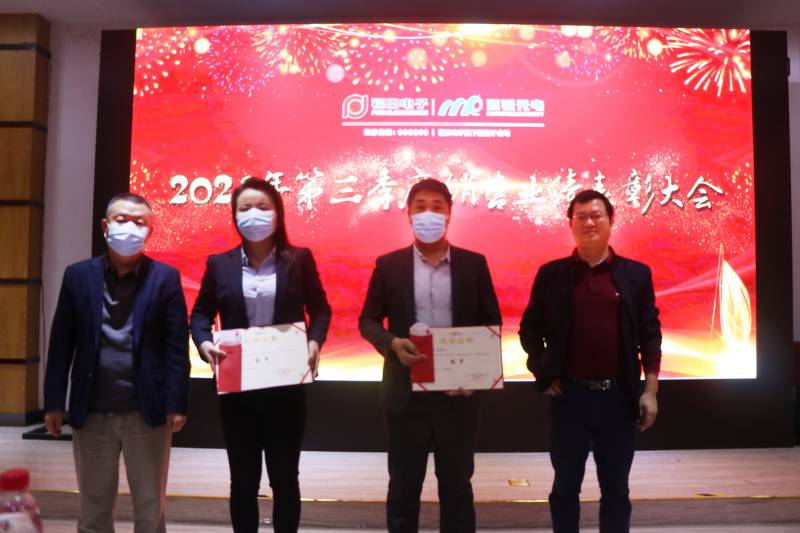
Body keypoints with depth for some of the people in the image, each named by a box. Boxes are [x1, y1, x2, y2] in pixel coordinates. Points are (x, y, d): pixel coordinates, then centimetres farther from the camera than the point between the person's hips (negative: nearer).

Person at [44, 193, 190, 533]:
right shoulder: (78, 275, 4)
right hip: (91, 413, 2)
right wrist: (54, 402, 1)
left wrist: (176, 404, -10)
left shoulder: (165, 278, -2)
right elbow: (61, 343, 4)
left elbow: (176, 346, -5)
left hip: (147, 412, -2)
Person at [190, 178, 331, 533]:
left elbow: (320, 308, 5)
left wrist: (314, 341, -12)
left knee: (285, 478, 11)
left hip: (285, 386, -1)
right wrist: (203, 343, -10)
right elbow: (201, 313, 9)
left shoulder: (299, 259, 0)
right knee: (242, 479, 13)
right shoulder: (219, 264, 3)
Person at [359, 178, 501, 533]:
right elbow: (368, 320, 5)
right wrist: (392, 343, -15)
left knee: (456, 484, 14)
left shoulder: (474, 263, 2)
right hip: (405, 391, 0)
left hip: (457, 391, 0)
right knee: (403, 485, 12)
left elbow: (491, 322, 5)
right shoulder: (388, 264, 2)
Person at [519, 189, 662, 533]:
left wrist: (650, 391, -2)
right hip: (569, 395, 0)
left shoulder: (636, 274, 3)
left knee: (615, 489, 12)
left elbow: (650, 335, 3)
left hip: (619, 396, 1)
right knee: (565, 486, 11)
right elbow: (529, 329, 6)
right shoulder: (551, 274, 2)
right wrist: (542, 375, -2)